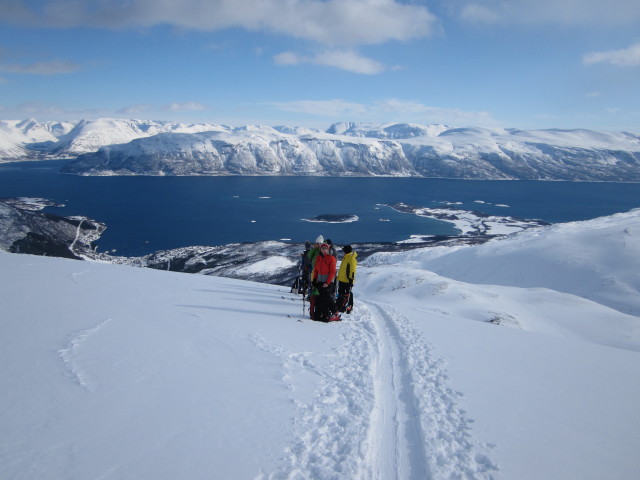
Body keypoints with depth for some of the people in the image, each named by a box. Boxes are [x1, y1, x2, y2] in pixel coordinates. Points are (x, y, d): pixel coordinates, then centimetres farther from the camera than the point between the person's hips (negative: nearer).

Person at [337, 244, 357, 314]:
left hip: (347, 280, -9)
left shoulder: (352, 258, -14)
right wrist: (339, 277, 24)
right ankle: (339, 307, 21)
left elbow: (352, 270, -19)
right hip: (342, 279, 9)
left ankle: (349, 307, 4)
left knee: (348, 294, -3)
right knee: (341, 293, 14)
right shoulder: (345, 257, 15)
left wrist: (351, 279, -21)